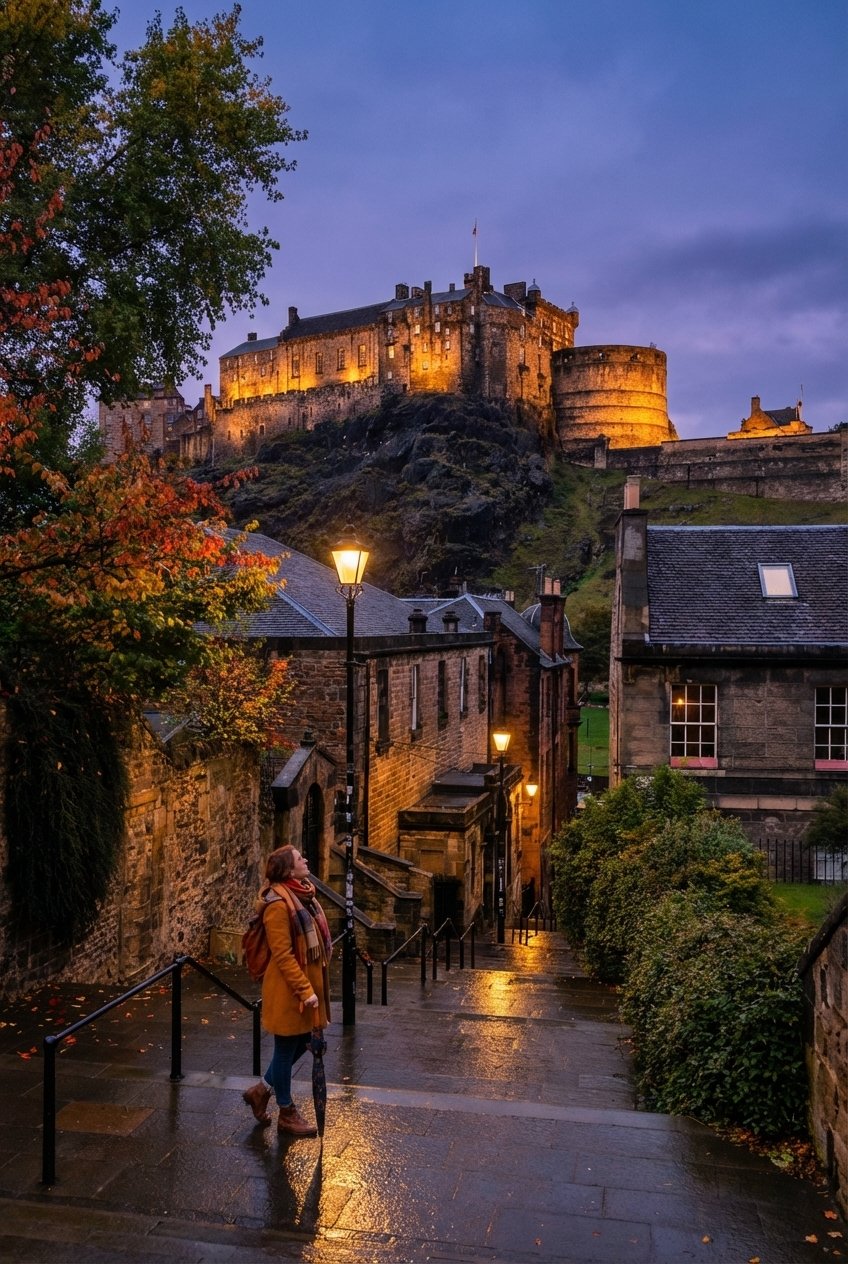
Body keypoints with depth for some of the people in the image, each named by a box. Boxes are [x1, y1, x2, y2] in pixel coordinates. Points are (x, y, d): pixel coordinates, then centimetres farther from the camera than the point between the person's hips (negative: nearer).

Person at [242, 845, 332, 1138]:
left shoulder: (302, 896, 8)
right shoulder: (279, 904, -21)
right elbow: (283, 955, -22)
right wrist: (305, 990, -22)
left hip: (308, 984, 9)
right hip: (289, 991, -9)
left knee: (301, 1043, 19)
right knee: (287, 1049, 7)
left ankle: (261, 1090, 36)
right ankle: (287, 1114, 23)